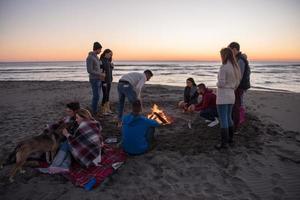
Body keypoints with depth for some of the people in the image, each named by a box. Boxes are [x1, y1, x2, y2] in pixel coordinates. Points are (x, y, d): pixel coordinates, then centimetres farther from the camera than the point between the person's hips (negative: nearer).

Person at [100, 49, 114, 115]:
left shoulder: (108, 61, 12)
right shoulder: (102, 61, -12)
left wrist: (112, 66, 0)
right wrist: (104, 82, -20)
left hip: (109, 80, 8)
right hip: (104, 81, -8)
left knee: (107, 95, 10)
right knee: (105, 95, -6)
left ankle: (108, 109, 16)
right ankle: (103, 110, 3)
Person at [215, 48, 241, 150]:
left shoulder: (223, 67, -17)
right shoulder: (236, 67, 8)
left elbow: (221, 83, -21)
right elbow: (237, 83, 12)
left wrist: (217, 83, 0)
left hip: (222, 96, -8)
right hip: (231, 95, 8)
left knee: (223, 120, -3)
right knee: (228, 117, 20)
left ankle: (224, 142, 2)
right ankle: (230, 138, 32)